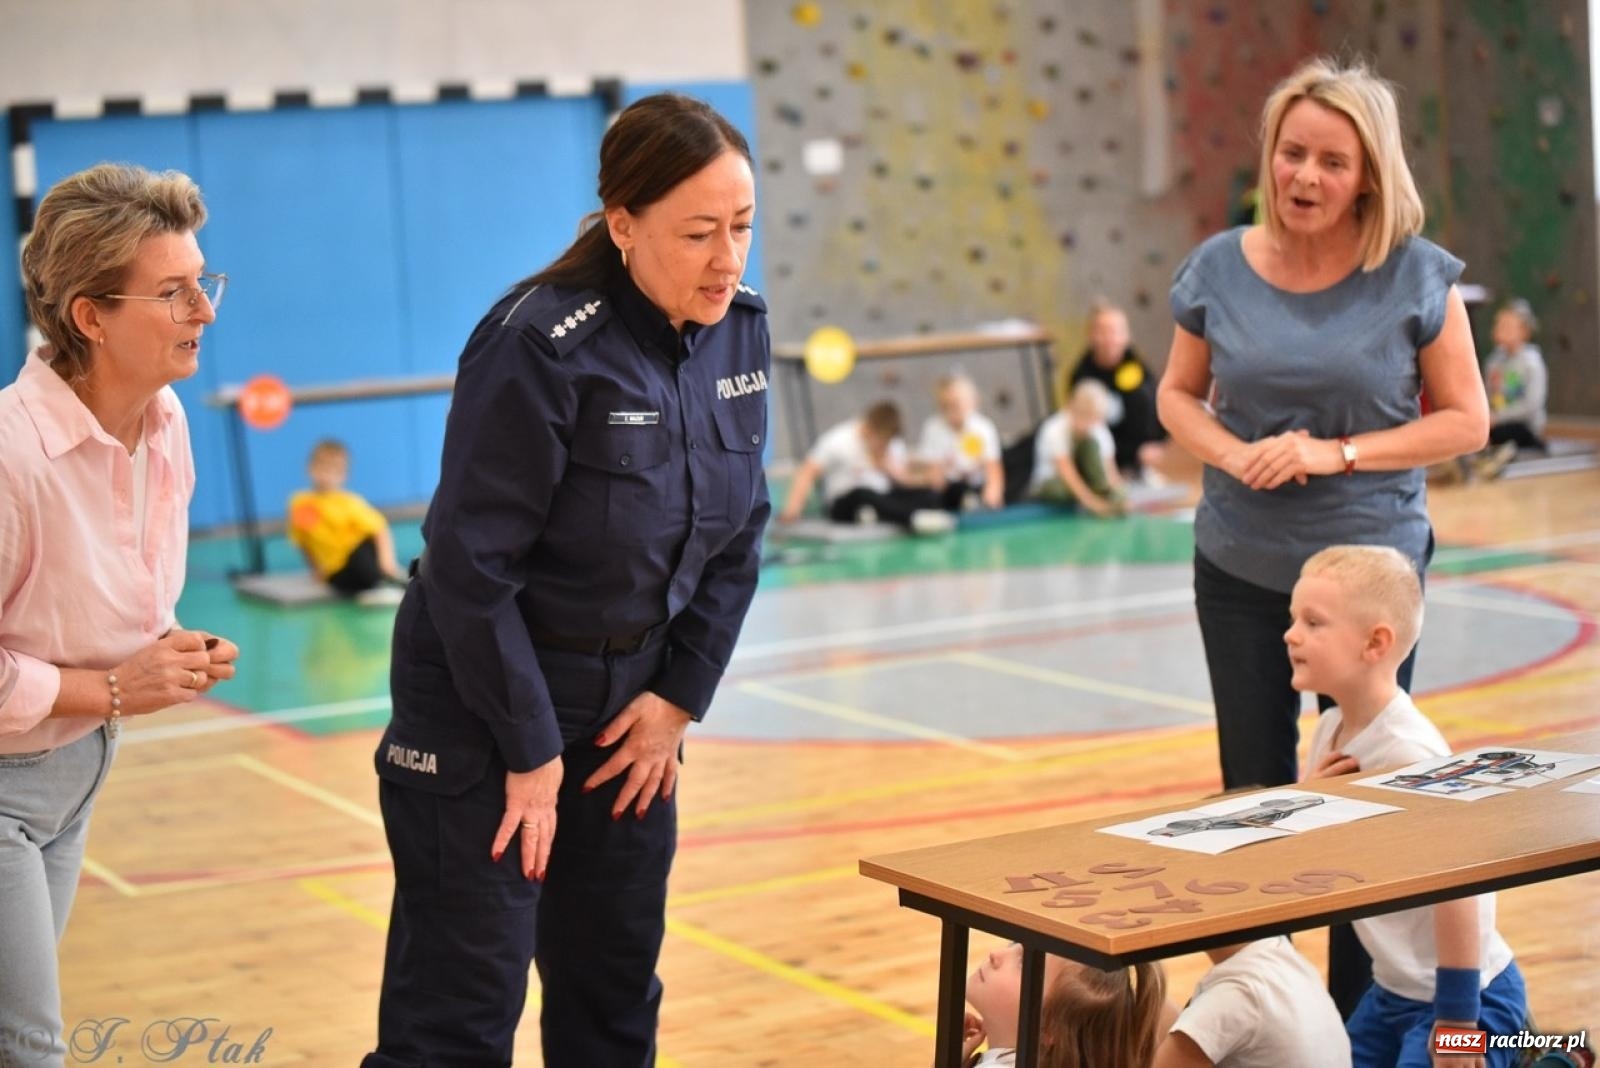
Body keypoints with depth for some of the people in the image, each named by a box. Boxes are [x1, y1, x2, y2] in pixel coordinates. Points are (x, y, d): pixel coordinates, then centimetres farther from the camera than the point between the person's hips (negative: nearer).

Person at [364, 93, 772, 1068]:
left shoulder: (741, 331, -2)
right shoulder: (542, 345, -22)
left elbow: (738, 534, 7)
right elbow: (472, 562, -20)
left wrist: (683, 696, 1)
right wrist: (531, 748, -15)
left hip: (632, 706, 7)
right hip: (489, 705, -7)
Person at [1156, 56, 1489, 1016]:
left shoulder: (1416, 276, -10)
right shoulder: (1220, 269, -3)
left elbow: (1466, 421, -6)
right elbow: (1177, 395, 8)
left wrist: (1337, 453, -18)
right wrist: (1234, 455, -13)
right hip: (1241, 573, 2)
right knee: (1253, 794, 11)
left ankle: (1360, 1023, 18)